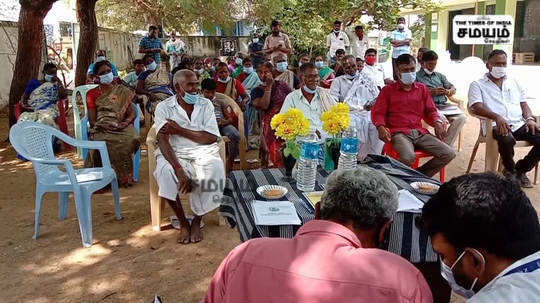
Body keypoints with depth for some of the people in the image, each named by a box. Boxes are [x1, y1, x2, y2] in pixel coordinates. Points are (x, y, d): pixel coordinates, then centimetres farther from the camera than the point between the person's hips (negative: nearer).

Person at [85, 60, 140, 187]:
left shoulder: (123, 91, 20)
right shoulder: (92, 94, 19)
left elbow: (133, 113, 8)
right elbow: (92, 120, 9)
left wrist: (126, 122, -13)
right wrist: (101, 125, -13)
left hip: (121, 126, 0)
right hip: (101, 128, 0)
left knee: (131, 139, -36)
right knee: (104, 142, -38)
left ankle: (124, 177, -24)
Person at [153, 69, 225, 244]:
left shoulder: (205, 104, 7)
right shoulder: (164, 107, 1)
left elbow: (211, 138, -5)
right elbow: (163, 140, -12)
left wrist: (180, 130, -11)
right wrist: (179, 170, -27)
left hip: (203, 152, 1)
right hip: (175, 153, -1)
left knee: (215, 169, -31)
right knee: (165, 171, -33)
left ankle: (197, 221, -11)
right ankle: (183, 223, -12)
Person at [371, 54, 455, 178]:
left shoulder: (422, 88, 20)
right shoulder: (388, 90, 10)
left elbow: (430, 110, 23)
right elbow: (378, 112, 5)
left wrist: (437, 123, 2)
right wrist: (381, 127, -16)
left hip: (420, 132, 5)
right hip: (399, 133, -5)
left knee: (449, 154, -13)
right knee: (408, 157, -36)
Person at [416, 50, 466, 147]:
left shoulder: (439, 76, 29)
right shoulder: (417, 76, 9)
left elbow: (453, 88, 26)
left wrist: (448, 91, 2)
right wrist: (431, 92, -13)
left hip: (444, 105, 6)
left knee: (461, 117, -20)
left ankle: (447, 144, -14)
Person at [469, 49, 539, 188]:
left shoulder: (513, 82, 26)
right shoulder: (477, 85, 8)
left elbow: (523, 103, 23)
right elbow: (476, 107, -8)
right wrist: (497, 117, -25)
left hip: (520, 124, 5)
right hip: (497, 126, -5)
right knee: (507, 139, -38)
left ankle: (521, 168, 5)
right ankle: (510, 171, -7)